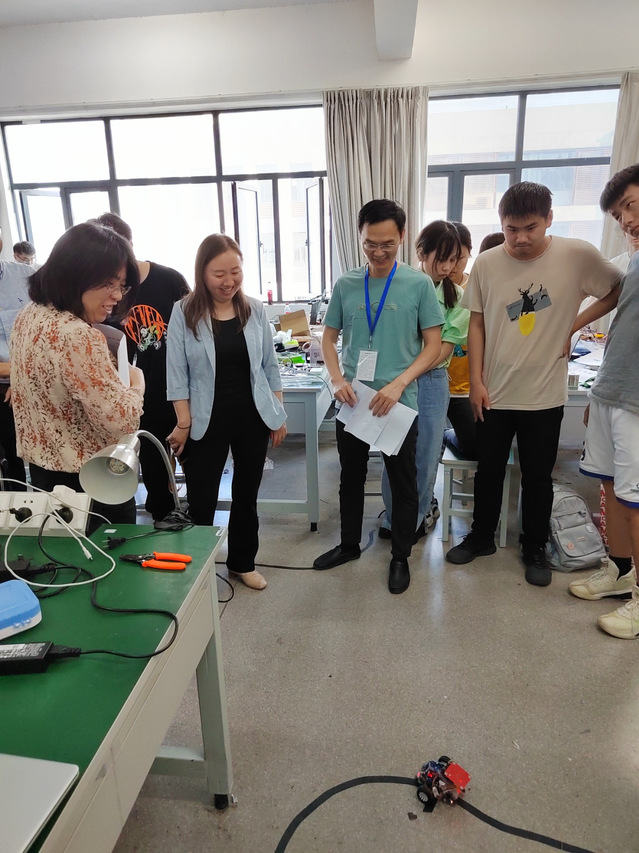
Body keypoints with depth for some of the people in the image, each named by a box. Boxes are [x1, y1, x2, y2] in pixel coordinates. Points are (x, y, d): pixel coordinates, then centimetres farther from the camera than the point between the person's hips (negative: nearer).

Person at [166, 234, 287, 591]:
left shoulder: (255, 310, 1)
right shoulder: (184, 313, -8)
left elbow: (270, 366, 6)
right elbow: (177, 373, -7)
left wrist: (279, 415, 5)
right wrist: (184, 422, -11)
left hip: (253, 418, 3)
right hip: (207, 422, -3)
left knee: (247, 495, 16)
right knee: (201, 501, 5)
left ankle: (243, 562, 35)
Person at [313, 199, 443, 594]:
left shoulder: (419, 284, -5)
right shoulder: (346, 284, 2)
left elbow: (433, 346, -5)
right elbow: (329, 338, 9)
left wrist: (398, 384, -18)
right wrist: (338, 379, -9)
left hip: (399, 404, -3)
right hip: (352, 402, 3)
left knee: (403, 484, 10)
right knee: (351, 478, 17)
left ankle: (401, 557, 30)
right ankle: (350, 544, 38)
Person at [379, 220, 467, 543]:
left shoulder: (456, 296, 4)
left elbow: (444, 350, -2)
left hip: (432, 382, 2)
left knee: (427, 455, 10)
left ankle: (416, 517, 29)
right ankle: (393, 518, 25)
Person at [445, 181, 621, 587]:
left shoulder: (578, 256, -9)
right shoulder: (486, 264, -5)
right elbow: (477, 324, 1)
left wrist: (574, 324, -6)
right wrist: (476, 380, -2)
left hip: (545, 394, -1)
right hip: (494, 392, 1)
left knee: (538, 477, 12)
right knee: (489, 470, 14)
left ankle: (535, 548, 31)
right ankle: (482, 536, 34)